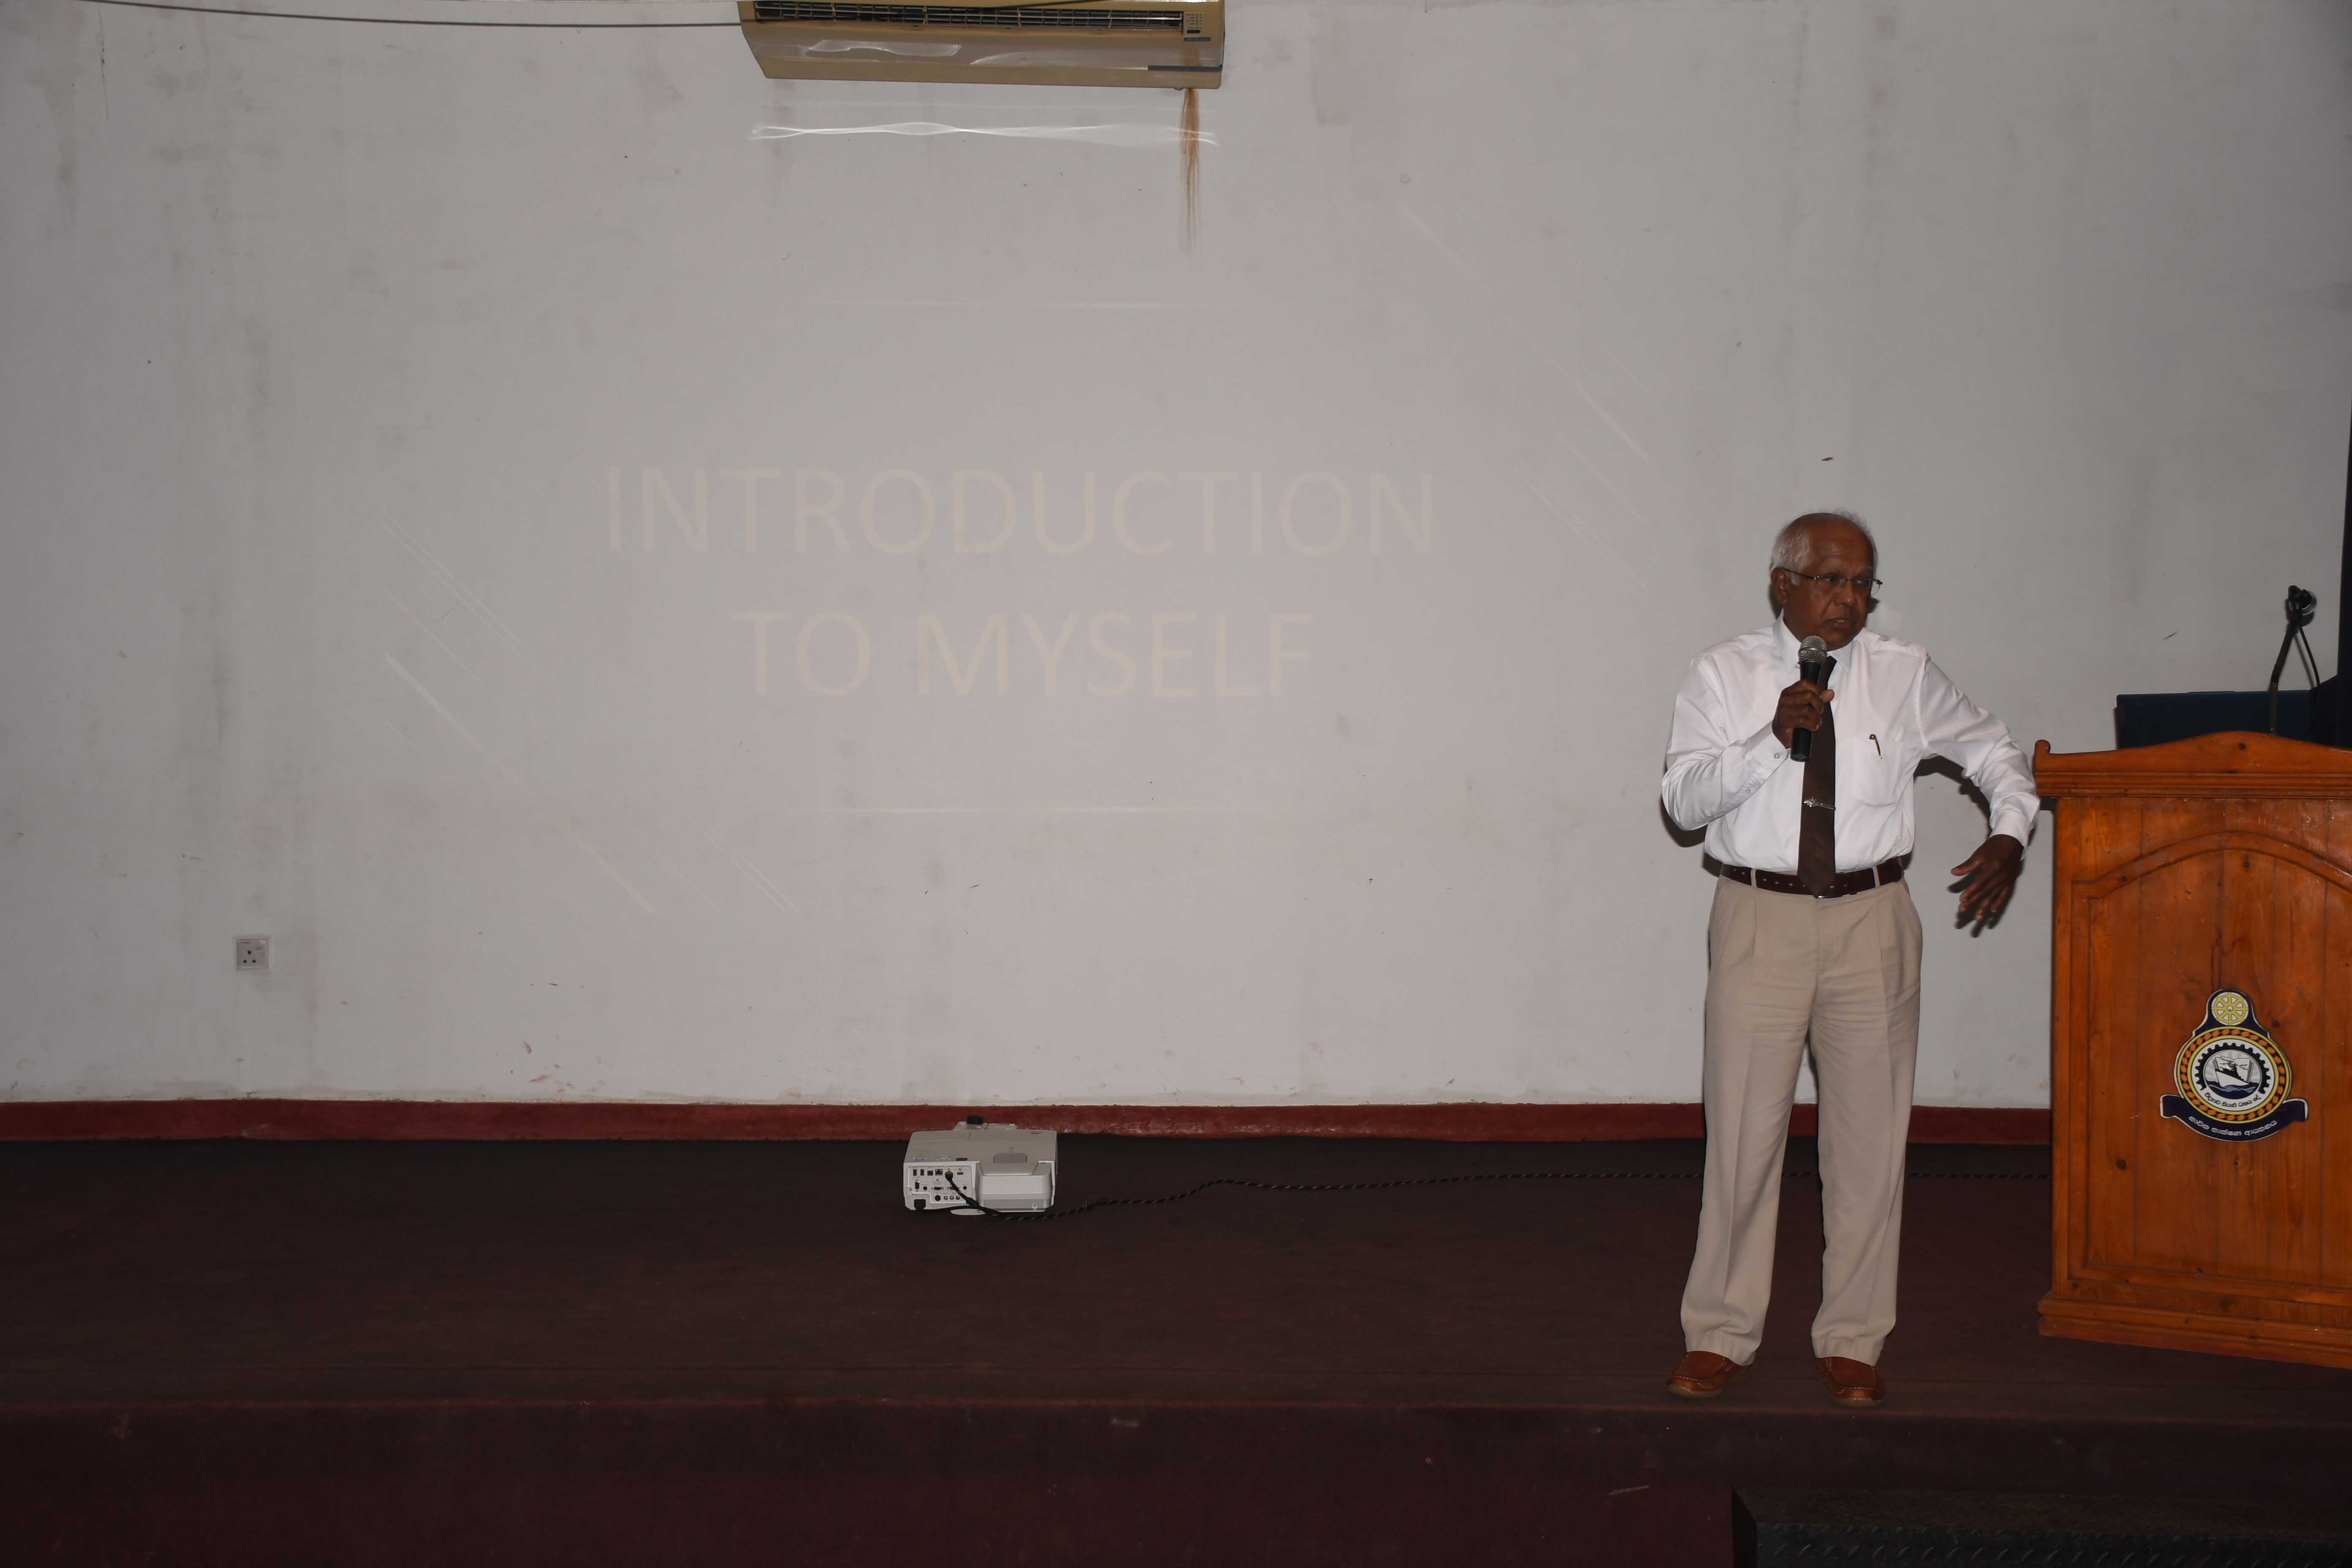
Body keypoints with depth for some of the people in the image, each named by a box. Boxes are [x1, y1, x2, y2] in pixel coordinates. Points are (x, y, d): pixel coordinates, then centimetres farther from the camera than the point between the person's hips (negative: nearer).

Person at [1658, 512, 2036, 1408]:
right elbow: (1683, 799, -9)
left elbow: (1993, 749, 20)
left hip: (1871, 921, 2)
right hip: (1759, 916, -2)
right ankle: (1721, 1336, 15)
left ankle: (1852, 1342, 19)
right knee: (1744, 1130, 1)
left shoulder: (1905, 677, 5)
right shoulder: (1724, 676, 0)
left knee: (1869, 1132, 6)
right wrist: (1772, 738, -21)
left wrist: (2010, 832, 4)